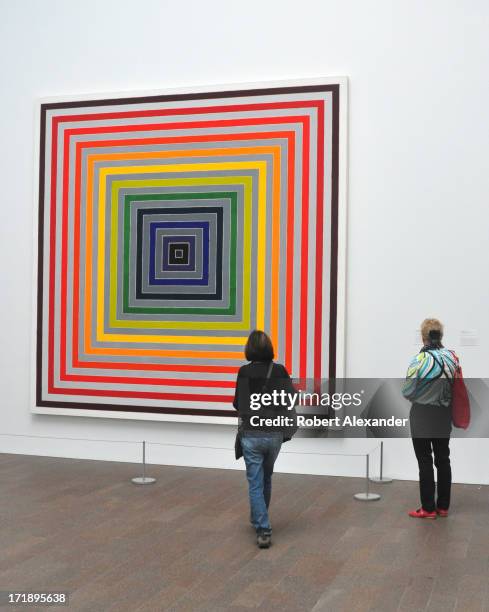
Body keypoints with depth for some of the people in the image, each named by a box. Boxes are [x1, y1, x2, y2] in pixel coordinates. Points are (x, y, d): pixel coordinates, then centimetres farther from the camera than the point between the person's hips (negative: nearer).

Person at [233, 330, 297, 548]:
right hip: (274, 434, 3)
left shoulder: (244, 372, -7)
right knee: (266, 478, 23)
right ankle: (258, 519, 40)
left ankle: (263, 530, -7)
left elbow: (237, 404, 1)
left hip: (251, 434, -3)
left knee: (255, 483, 2)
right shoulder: (279, 371, -4)